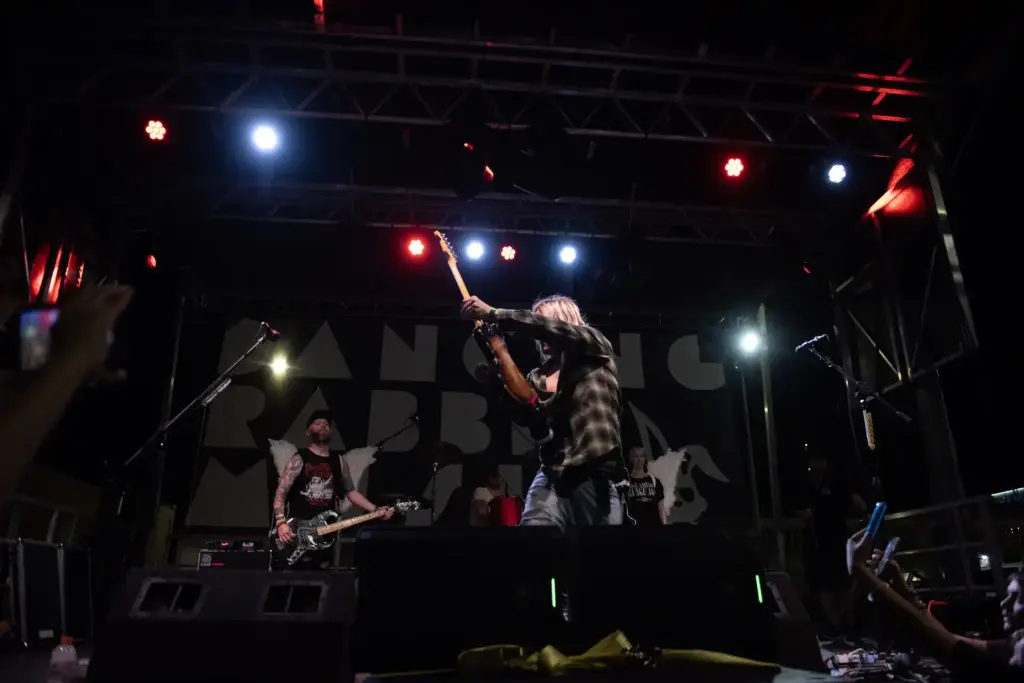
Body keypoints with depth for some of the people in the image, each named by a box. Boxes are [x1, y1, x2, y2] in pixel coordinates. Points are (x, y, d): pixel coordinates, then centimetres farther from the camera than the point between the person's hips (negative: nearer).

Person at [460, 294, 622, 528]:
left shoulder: (595, 346, 6)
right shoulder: (538, 377, 17)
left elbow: (551, 327, -12)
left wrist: (492, 314, -16)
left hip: (596, 481, -3)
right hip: (551, 480, 3)